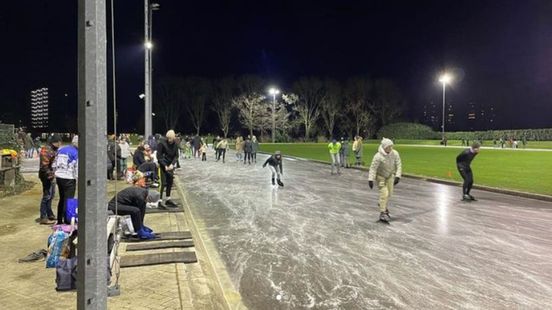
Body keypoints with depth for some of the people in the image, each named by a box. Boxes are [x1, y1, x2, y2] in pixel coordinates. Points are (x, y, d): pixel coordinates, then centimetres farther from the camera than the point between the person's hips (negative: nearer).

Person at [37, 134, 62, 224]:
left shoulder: (53, 149, 13)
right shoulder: (46, 150, -18)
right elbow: (44, 165, -24)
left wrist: (53, 175, 18)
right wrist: (50, 176, -22)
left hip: (52, 176, 10)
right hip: (47, 176, -10)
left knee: (51, 195, 19)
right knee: (47, 196, -5)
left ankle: (50, 214, 32)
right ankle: (43, 218, 2)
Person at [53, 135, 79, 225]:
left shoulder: (61, 150, 8)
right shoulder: (76, 153, -13)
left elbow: (54, 165, 14)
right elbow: (77, 169, -14)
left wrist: (56, 174, 26)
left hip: (59, 177, 7)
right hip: (69, 179, -7)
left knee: (62, 199, 19)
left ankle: (59, 220, 27)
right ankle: (67, 221, 2)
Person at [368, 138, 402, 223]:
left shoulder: (395, 154, -16)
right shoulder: (378, 156, -29)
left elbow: (398, 165, -11)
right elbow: (373, 168, -28)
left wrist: (397, 176, -20)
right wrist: (370, 180, -33)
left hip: (390, 175, 5)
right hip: (380, 176, -5)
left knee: (389, 193, 13)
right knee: (384, 193, -12)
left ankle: (382, 204, 43)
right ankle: (382, 213, -5)